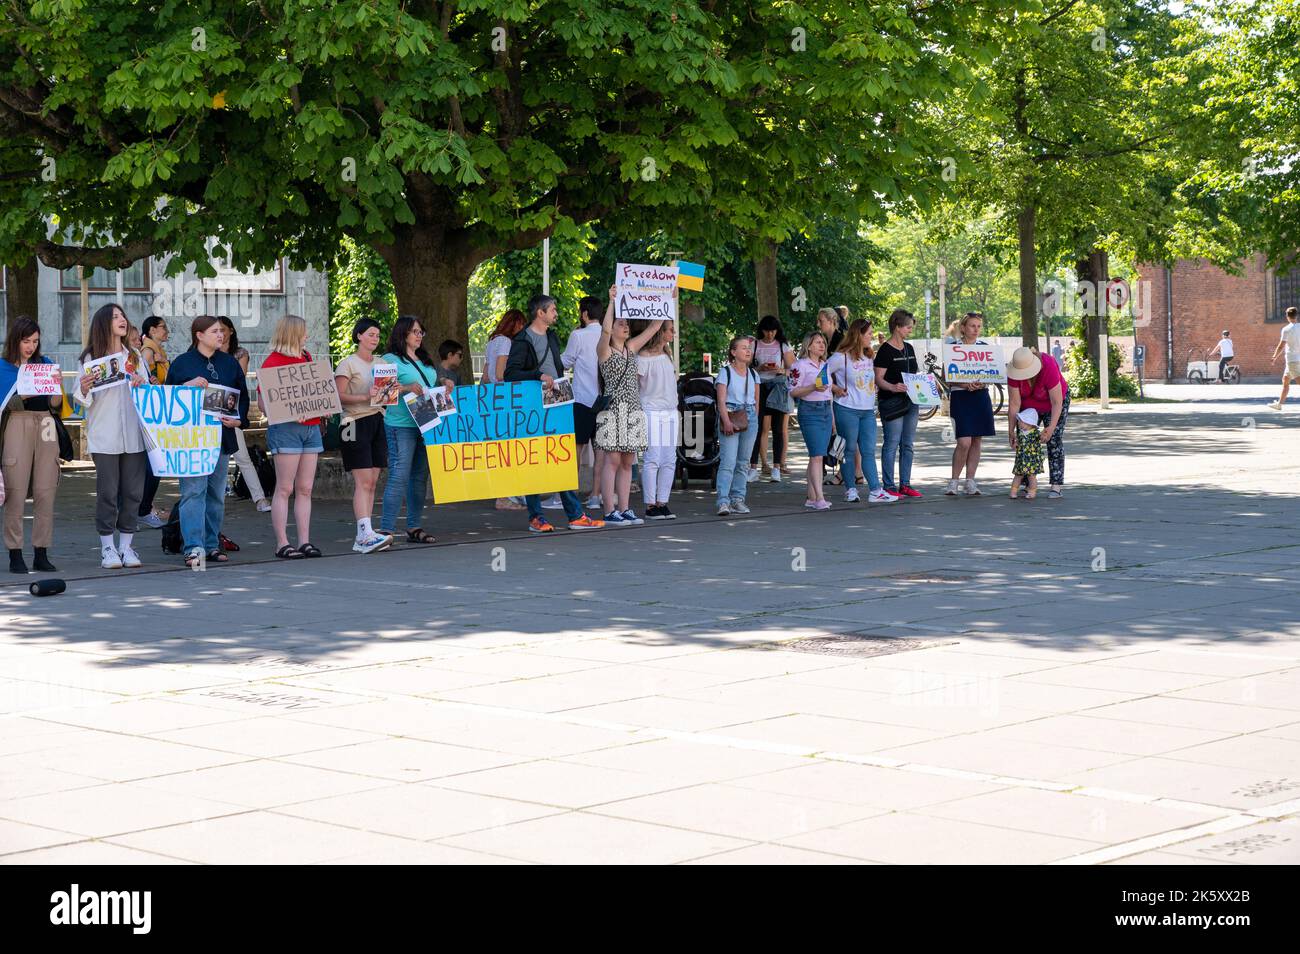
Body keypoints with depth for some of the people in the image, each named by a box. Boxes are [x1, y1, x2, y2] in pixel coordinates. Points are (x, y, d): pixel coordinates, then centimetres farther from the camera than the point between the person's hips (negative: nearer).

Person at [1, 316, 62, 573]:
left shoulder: (45, 364, 15)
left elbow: (56, 405, 12)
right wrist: (24, 394, -24)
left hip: (45, 426, 4)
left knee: (45, 492, -1)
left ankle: (41, 553, 4)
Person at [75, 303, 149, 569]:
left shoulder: (135, 358, 15)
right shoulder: (89, 359, 2)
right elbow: (81, 399, -1)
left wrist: (142, 387, -5)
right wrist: (84, 389, -22)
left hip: (134, 435, 4)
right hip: (104, 436, -4)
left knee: (133, 490, 2)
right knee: (107, 492, -3)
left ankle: (126, 545, 10)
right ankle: (107, 547, 3)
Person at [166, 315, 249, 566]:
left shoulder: (229, 363, 13)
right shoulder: (182, 363, 1)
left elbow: (243, 395, 16)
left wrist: (238, 420, -1)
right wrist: (189, 386, -16)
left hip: (222, 435, 5)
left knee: (216, 493, 8)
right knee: (193, 491, -12)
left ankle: (212, 545, 16)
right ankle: (194, 548, -16)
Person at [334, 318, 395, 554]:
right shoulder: (348, 364, -3)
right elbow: (339, 397, -12)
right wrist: (365, 397, -24)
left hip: (377, 422, 7)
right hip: (356, 423, -7)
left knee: (372, 482, 4)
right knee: (363, 482, -14)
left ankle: (363, 537, 5)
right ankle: (366, 534, -21)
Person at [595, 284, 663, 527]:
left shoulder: (631, 348, 15)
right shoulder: (604, 350, -3)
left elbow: (654, 327, 15)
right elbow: (605, 330, -24)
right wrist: (612, 302, -29)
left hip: (633, 410, 7)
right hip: (614, 409, -7)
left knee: (627, 463, 7)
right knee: (613, 461, -7)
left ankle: (624, 509, 10)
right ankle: (610, 512, -6)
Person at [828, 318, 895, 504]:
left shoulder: (870, 356, 14)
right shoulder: (841, 357, -7)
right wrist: (835, 388, -9)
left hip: (868, 411, 6)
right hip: (847, 410, -6)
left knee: (868, 451, 1)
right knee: (849, 450, 3)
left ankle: (875, 491, -3)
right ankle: (851, 489, 11)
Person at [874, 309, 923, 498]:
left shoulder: (909, 348, 14)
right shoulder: (885, 350, -10)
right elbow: (878, 379, -14)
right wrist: (892, 387, -31)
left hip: (910, 400, 8)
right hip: (892, 402, -8)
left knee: (907, 444, 10)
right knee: (892, 444, -6)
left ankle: (905, 484, 16)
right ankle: (888, 486, -2)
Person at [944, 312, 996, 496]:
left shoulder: (984, 347, 10)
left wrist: (982, 383, -10)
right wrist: (965, 384, -19)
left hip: (981, 396, 4)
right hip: (959, 397, -4)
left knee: (977, 441, 4)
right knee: (964, 442, -13)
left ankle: (970, 481, 12)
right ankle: (954, 481, 1)